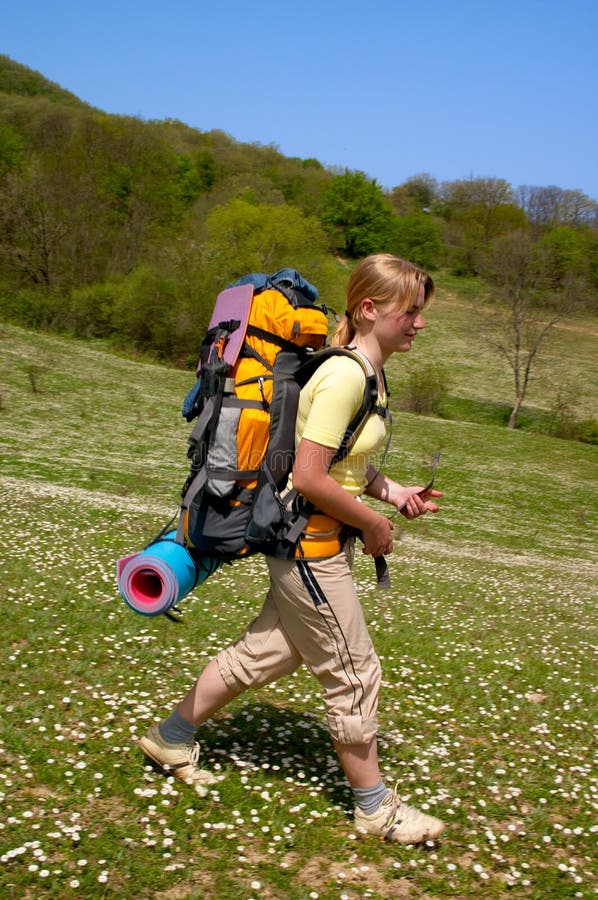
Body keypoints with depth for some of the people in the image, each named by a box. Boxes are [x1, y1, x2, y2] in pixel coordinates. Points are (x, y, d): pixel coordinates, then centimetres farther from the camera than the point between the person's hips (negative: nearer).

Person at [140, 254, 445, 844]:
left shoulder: (368, 375, 8)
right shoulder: (344, 376, -23)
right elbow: (309, 478, -27)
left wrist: (393, 493, 7)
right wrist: (372, 523, -15)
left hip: (321, 543, 10)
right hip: (310, 545, -10)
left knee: (265, 653, 20)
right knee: (353, 673, 4)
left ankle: (171, 738, 36)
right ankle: (376, 809, 23)